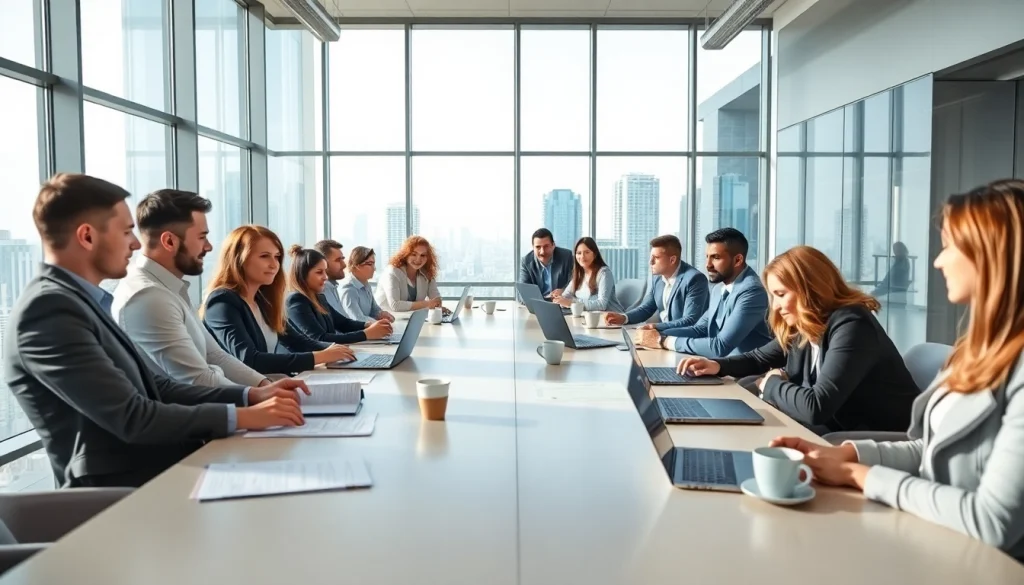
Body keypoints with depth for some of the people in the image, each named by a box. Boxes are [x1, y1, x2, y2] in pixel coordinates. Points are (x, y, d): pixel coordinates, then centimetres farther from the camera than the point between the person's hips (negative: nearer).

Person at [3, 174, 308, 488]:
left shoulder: (78, 300, 13)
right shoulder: (48, 308, -16)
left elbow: (159, 388, 10)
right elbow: (132, 418, -20)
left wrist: (250, 395, 0)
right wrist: (242, 416, -16)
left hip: (159, 466, 8)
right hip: (123, 488, -8)